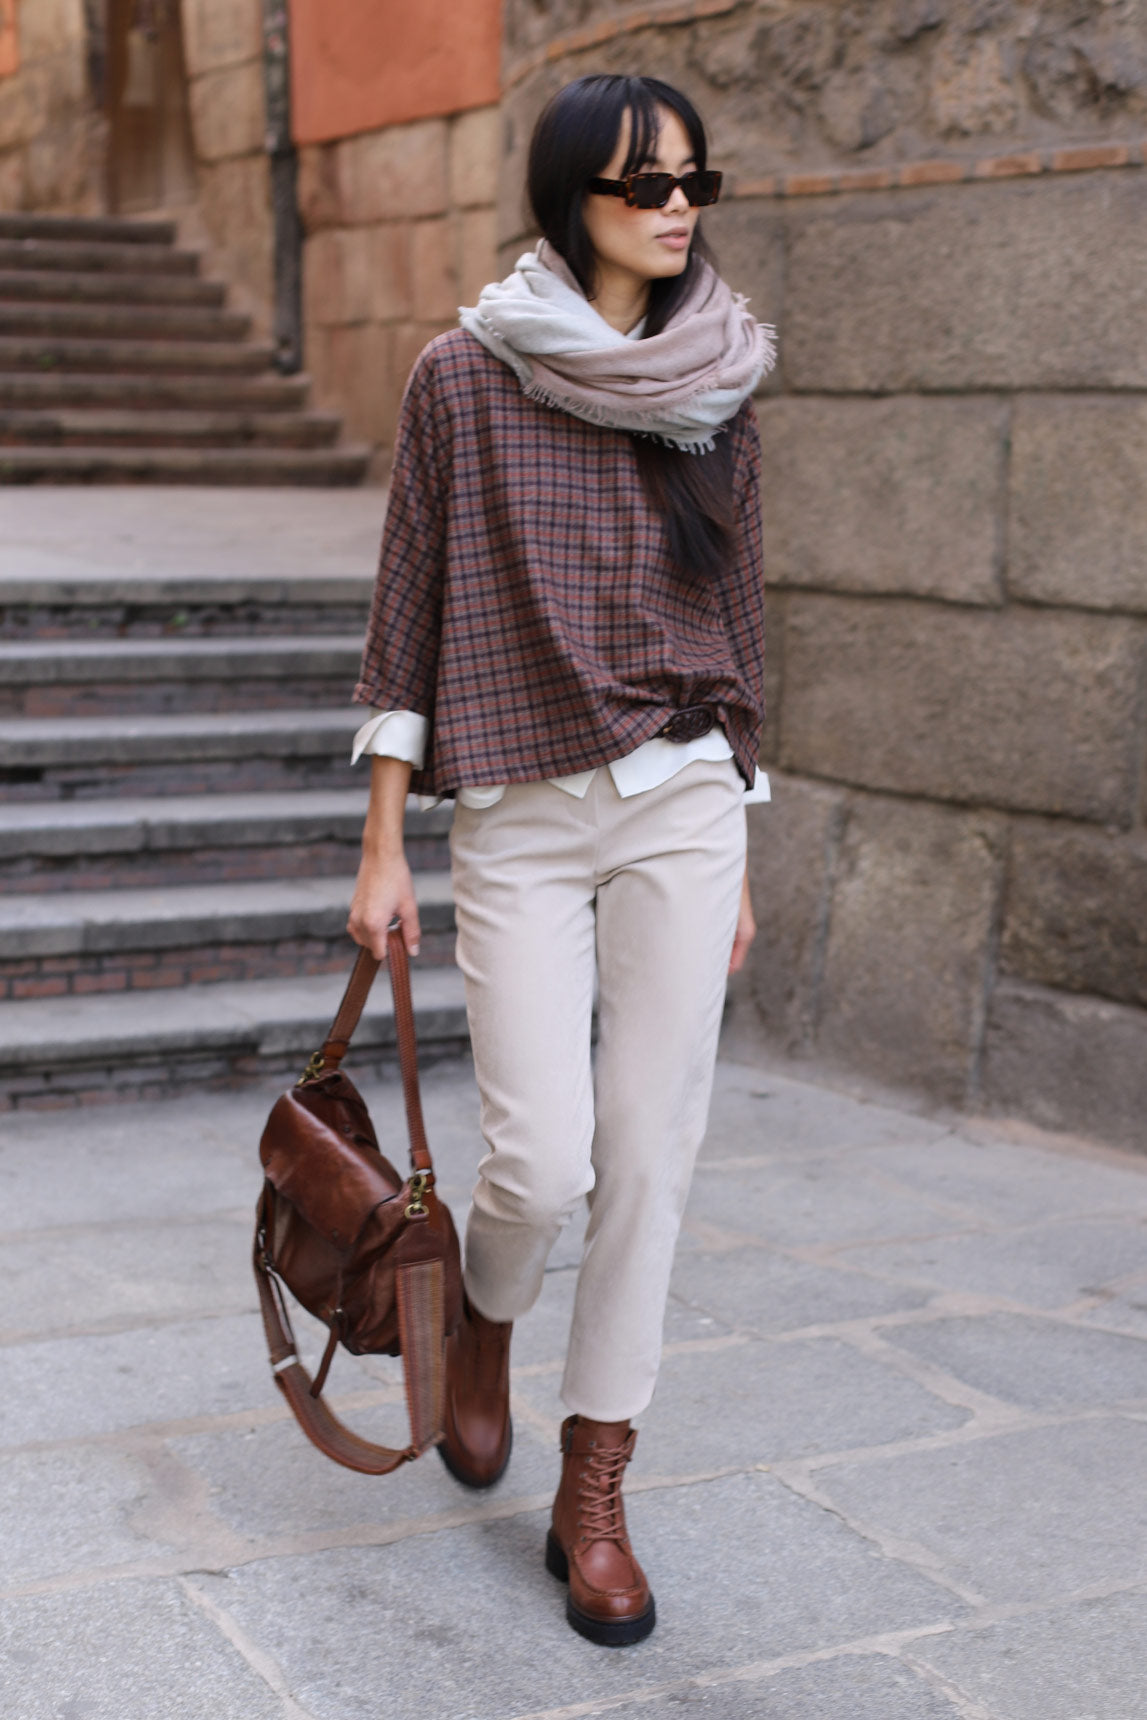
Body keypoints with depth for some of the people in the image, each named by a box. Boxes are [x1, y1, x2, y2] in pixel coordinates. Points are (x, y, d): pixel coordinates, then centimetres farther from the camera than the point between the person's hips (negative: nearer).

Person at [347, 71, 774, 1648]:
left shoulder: (719, 393, 7)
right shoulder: (466, 375, -1)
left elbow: (737, 626, 12)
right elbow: (407, 612, 0)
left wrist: (736, 851, 13)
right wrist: (384, 847, -2)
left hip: (682, 806, 3)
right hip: (518, 820, -2)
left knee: (651, 1157, 1)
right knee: (543, 1159, -8)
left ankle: (593, 1503, 16)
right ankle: (482, 1331, 29)